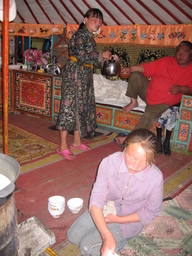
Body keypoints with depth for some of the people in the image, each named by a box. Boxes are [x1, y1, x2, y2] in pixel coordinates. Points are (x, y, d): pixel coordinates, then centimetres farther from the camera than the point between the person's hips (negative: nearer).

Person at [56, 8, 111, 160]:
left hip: (85, 75, 10)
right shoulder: (81, 35, -13)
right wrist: (101, 56, -15)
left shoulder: (90, 36, 15)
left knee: (82, 107, 12)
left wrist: (104, 58, 9)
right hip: (74, 74, -10)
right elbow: (82, 57, -24)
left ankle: (77, 142, 23)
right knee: (70, 107, -7)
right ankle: (63, 147, 0)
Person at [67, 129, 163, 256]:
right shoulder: (109, 162, -29)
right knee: (73, 236, 0)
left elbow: (150, 213, -13)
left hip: (129, 219, -3)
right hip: (107, 208, 3)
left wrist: (118, 219, -16)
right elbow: (96, 200, -29)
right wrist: (107, 235, -41)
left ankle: (121, 239, 11)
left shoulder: (156, 178, -30)